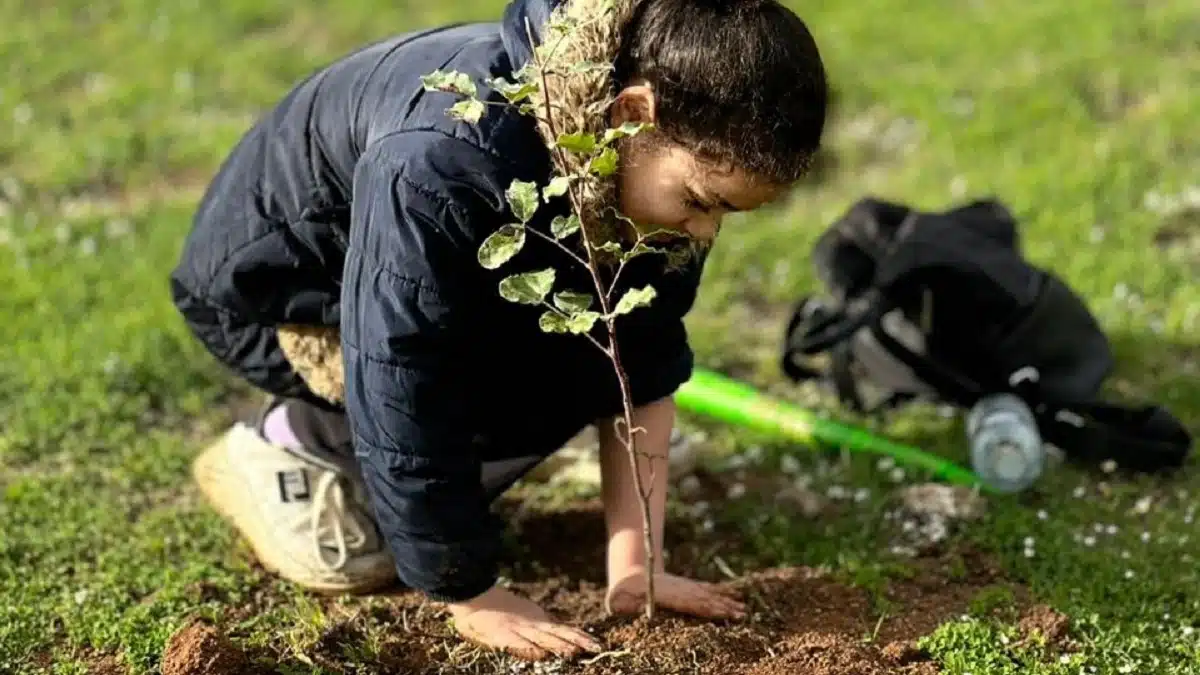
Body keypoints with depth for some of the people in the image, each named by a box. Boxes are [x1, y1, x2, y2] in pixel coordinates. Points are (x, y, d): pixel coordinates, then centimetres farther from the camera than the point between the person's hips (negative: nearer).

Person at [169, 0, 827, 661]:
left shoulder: (654, 164, -20)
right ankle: (287, 446, -5)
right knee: (539, 381, -25)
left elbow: (645, 368, -13)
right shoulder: (440, 163, -42)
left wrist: (633, 564, -17)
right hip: (270, 284, -7)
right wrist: (473, 599, -28)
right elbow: (403, 402, -36)